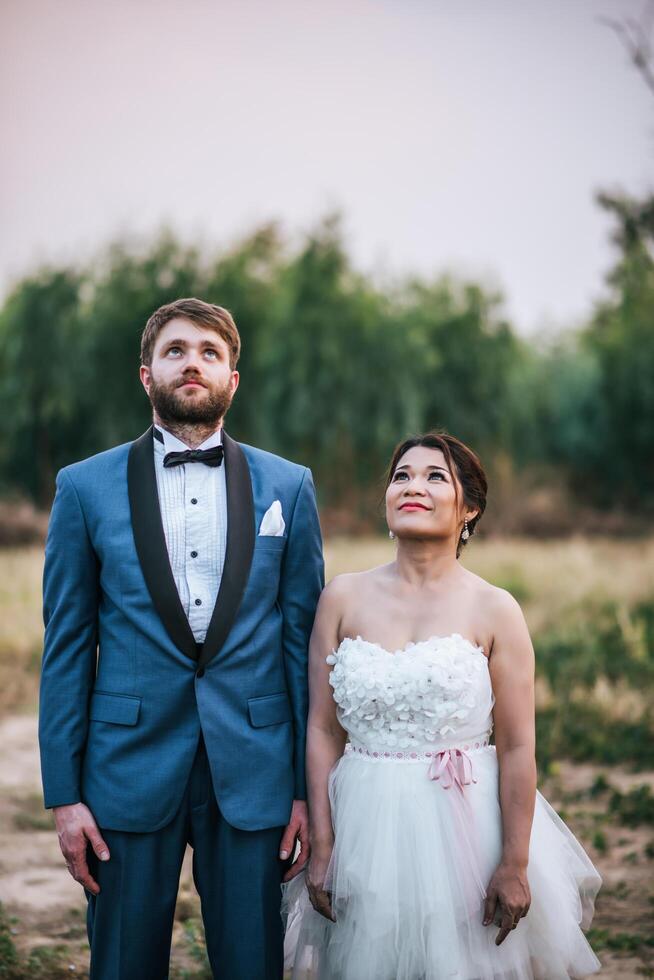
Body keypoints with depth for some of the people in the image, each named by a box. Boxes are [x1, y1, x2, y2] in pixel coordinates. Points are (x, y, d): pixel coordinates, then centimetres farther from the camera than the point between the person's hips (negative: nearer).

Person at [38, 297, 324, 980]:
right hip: (130, 770, 0)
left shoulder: (287, 487, 5)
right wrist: (63, 795, -2)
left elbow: (303, 637, 5)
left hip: (253, 772, 1)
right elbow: (66, 647, 3)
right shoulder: (85, 487, 3)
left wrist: (309, 787, 1)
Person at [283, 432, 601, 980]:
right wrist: (322, 848, -1)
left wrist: (515, 866, -9)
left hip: (464, 822, -2)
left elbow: (517, 748, -6)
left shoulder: (494, 611, -5)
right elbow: (323, 730, 2)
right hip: (366, 826, 2)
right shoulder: (343, 598, 2)